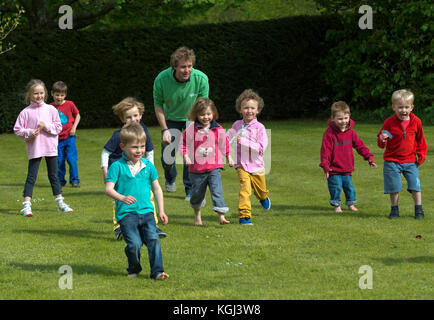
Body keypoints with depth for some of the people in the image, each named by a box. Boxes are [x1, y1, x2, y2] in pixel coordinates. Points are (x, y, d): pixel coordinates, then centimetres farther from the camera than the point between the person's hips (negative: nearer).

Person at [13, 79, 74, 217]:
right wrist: (29, 133, -16)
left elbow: (58, 127, 2)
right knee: (31, 177, -5)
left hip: (50, 148, 2)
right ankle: (27, 205, -6)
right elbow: (17, 129, 0)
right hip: (34, 148, -2)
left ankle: (60, 203, 21)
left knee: (54, 176, 12)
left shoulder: (51, 109, 3)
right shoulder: (26, 112, -2)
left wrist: (46, 126, -14)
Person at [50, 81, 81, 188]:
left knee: (71, 159, -7)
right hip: (57, 138, 2)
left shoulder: (70, 104, -5)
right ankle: (60, 181, 18)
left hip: (69, 137, -2)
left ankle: (74, 180, 2)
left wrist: (74, 128, -4)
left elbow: (77, 116, 7)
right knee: (59, 161, 6)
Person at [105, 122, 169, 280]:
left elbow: (157, 188, 19)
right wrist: (122, 198, -30)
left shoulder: (148, 166, 10)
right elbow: (109, 189, -10)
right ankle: (133, 269, 12)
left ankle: (157, 271, -8)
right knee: (134, 244, -14)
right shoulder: (117, 167, -4)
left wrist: (161, 211, 14)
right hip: (126, 213, -4)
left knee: (154, 239, -14)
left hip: (146, 212, 4)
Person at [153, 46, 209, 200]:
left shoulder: (201, 79, -28)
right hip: (171, 119, 1)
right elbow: (158, 106, -12)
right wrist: (164, 130, -16)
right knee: (167, 158, 1)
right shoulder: (161, 79, -27)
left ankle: (191, 190, 4)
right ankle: (170, 179, 36)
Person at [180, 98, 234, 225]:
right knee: (197, 192, 13)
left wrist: (229, 157, 20)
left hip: (214, 167, 0)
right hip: (196, 168, 0)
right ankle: (197, 214, 39)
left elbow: (224, 144, 16)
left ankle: (221, 216, -17)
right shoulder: (191, 129, -6)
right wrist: (186, 156, -12)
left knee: (216, 190, -14)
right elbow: (184, 143, 1)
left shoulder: (218, 130, 1)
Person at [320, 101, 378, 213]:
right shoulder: (329, 133, -13)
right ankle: (336, 205, 16)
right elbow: (325, 151, -14)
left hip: (347, 170, 4)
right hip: (334, 170, -4)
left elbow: (360, 145, 8)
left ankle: (350, 203, 30)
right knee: (336, 187, -2)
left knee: (349, 187, 12)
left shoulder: (351, 132, 2)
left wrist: (369, 157, 1)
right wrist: (325, 166, -21)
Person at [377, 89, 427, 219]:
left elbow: (420, 140, 13)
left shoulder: (416, 122, -1)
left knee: (415, 185, -2)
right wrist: (382, 140, -24)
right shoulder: (389, 122, -7)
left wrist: (421, 154, 6)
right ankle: (394, 209, 19)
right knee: (394, 188, 2)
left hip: (411, 161, 1)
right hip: (392, 161, -1)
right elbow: (381, 143, -1)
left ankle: (418, 209, 10)